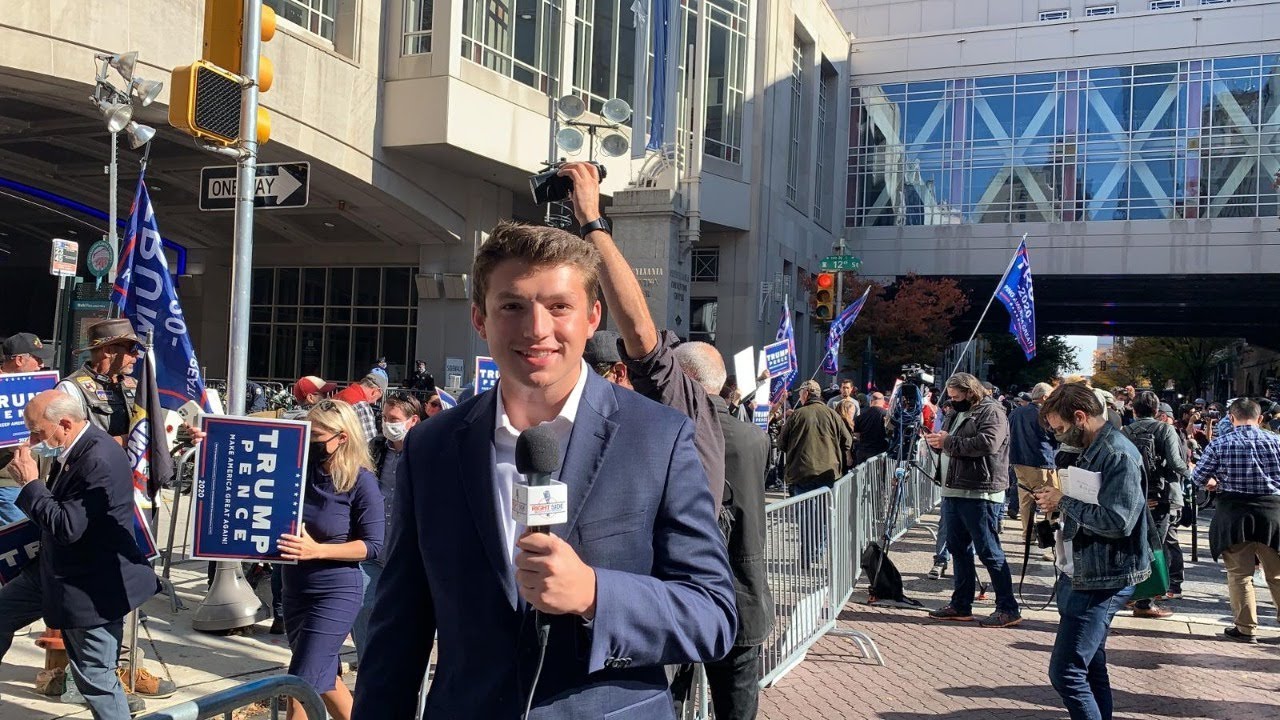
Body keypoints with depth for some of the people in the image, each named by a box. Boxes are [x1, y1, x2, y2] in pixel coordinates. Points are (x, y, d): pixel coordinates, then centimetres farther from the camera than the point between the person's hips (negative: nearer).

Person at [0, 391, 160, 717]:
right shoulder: (75, 449, 1)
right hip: (55, 570, 10)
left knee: (94, 675, 0)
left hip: (93, 586, -10)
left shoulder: (100, 461, -28)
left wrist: (30, 482, -22)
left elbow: (67, 528, -29)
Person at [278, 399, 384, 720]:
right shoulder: (300, 466, -2)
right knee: (321, 678, 18)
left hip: (336, 593, -6)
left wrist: (317, 550, -25)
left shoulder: (362, 482, -16)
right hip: (295, 588, 7)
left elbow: (373, 545, -14)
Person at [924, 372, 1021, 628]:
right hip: (953, 492, 10)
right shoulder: (959, 413, 19)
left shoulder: (990, 411, -10)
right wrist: (937, 441, 6)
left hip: (980, 494, -10)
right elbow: (950, 444, 28)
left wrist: (949, 442, -19)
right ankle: (961, 605, 23)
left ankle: (1008, 609, 1)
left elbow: (987, 443, -26)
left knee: (989, 552, -6)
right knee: (958, 549, 14)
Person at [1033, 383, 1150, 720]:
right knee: (1090, 667, 18)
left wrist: (1064, 502, -17)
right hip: (1079, 574, 10)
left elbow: (1117, 521, -27)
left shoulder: (1119, 455, -18)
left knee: (1066, 672, -11)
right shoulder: (1091, 451, 12)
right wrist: (1056, 500, 2)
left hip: (1102, 581, -10)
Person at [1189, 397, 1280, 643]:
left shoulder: (1219, 445, -4)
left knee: (1240, 575, 8)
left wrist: (1214, 482, 21)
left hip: (1234, 512, -1)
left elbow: (1197, 478, 1)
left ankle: (1246, 628, 10)